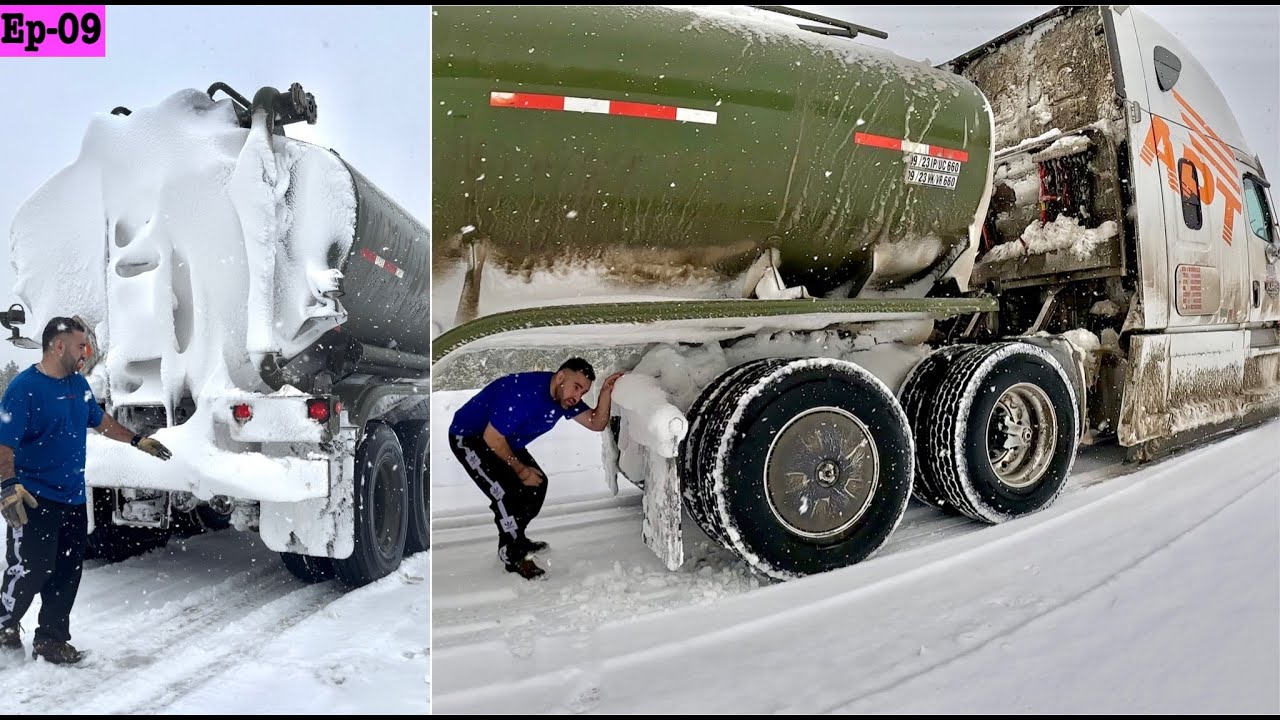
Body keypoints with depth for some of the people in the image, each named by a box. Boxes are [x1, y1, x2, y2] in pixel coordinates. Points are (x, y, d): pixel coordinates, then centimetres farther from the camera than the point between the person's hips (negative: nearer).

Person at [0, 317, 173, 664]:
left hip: (73, 498, 7)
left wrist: (138, 441, 27)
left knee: (67, 574, 10)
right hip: (34, 500, -7)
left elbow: (100, 420, 24)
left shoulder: (78, 383, 8)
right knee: (31, 570, 0)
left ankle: (52, 639, 22)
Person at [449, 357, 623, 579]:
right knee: (507, 495, -20)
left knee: (537, 484, 6)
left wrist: (605, 392, -25)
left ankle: (516, 539, 27)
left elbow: (597, 423, -7)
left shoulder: (564, 396, -8)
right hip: (468, 437, -9)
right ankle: (513, 557, 1)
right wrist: (522, 470, -18)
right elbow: (492, 438, -30)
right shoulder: (524, 393, -35)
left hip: (504, 440, 9)